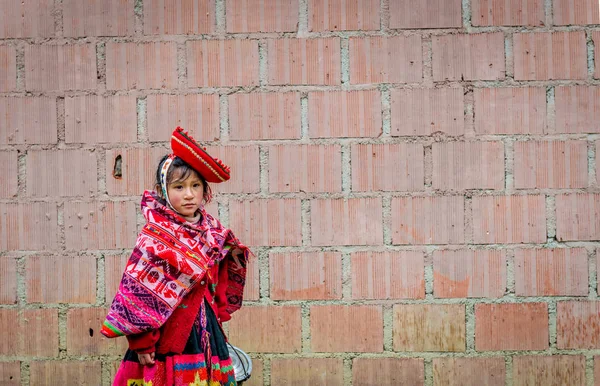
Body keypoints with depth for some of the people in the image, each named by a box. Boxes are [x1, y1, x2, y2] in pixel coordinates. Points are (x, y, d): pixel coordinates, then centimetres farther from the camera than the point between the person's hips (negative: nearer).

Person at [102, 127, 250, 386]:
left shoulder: (212, 232, 9)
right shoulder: (155, 236, -10)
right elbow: (137, 293, -12)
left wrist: (232, 257, 7)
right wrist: (142, 342, -13)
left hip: (206, 335, 6)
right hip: (170, 339, -6)